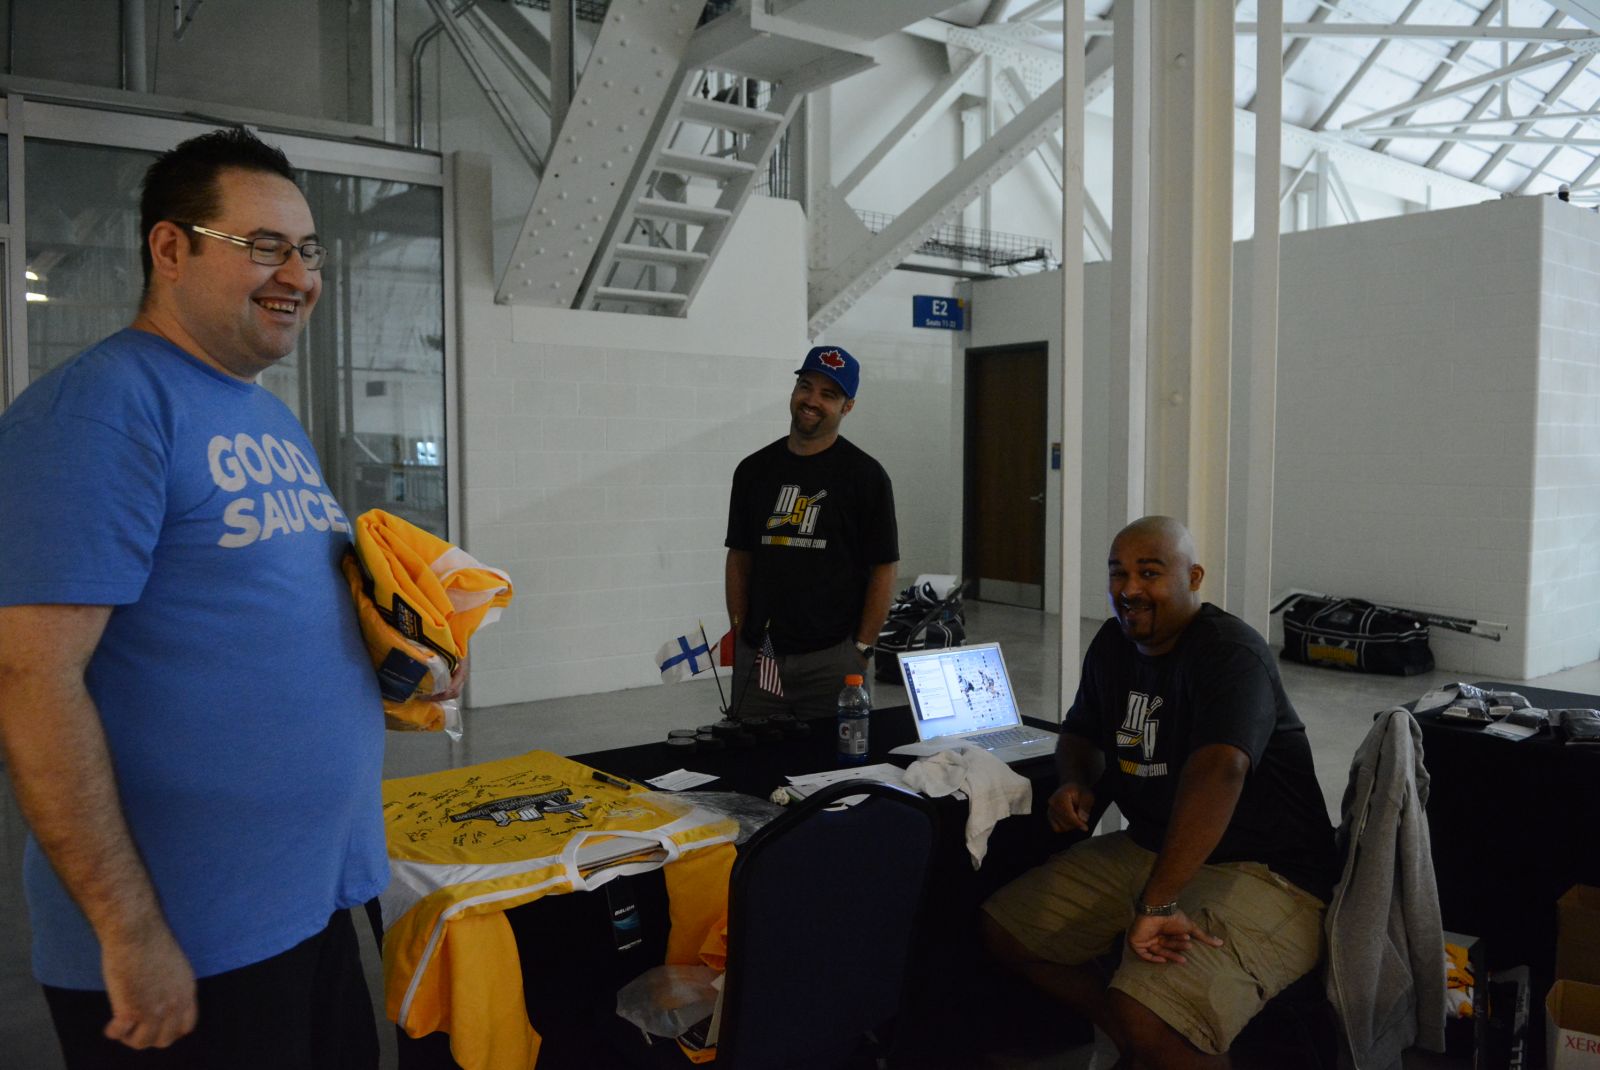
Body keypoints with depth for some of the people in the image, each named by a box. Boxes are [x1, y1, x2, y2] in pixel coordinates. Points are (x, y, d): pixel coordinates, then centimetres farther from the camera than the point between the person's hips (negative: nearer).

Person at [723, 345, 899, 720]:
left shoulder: (865, 475, -3)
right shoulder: (754, 469, 8)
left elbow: (884, 569, -4)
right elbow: (740, 558, 12)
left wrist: (861, 650, -8)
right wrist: (740, 633, 4)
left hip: (832, 658, -3)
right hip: (757, 655, 4)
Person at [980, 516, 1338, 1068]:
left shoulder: (1229, 653, -20)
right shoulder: (1113, 643, 7)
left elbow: (1219, 769, -36)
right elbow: (1080, 731, 22)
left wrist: (1157, 903, -39)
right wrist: (1076, 784, -2)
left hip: (1261, 872, -9)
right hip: (1146, 848, 9)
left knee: (1148, 1022, -32)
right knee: (1002, 927, 8)